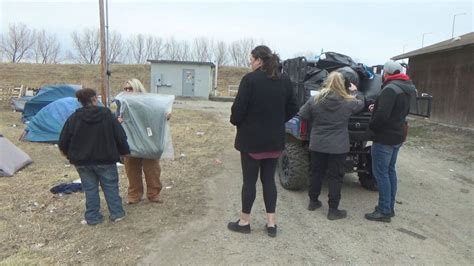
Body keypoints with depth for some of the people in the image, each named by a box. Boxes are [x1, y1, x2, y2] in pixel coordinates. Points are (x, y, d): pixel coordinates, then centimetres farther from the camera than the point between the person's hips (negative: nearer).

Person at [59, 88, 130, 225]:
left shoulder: (74, 118, -4)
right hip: (105, 159, -1)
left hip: (82, 160, 2)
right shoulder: (107, 115, -8)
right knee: (111, 186, 11)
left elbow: (64, 139, 2)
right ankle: (117, 213, 15)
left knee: (90, 188, 12)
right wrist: (124, 151, 9)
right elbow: (120, 136, -5)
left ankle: (93, 217, 18)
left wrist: (66, 152, 22)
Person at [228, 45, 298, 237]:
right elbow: (292, 110, 10)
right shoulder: (284, 81, 5)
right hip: (275, 139, 5)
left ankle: (244, 221, 20)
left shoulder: (250, 79, -13)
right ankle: (271, 223, 18)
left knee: (249, 180, 7)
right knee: (269, 179, 14)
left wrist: (236, 122, 4)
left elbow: (239, 108, -15)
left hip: (252, 138, -5)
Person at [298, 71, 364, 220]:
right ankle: (333, 210, 11)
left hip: (317, 145, 2)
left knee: (316, 172, 17)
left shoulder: (315, 100, -6)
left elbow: (302, 115, 1)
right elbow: (361, 104, 14)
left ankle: (313, 201, 32)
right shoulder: (348, 102, -7)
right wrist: (353, 92, 29)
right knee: (335, 176, 6)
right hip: (338, 147, -2)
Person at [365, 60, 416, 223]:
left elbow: (382, 115, -28)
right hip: (397, 136, 10)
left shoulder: (390, 89, -20)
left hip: (385, 137, -10)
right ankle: (389, 207, 25)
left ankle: (384, 211, 2)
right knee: (390, 171, 16)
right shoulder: (405, 89, 12)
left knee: (381, 173, -3)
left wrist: (371, 125, -8)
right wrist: (377, 108, 13)